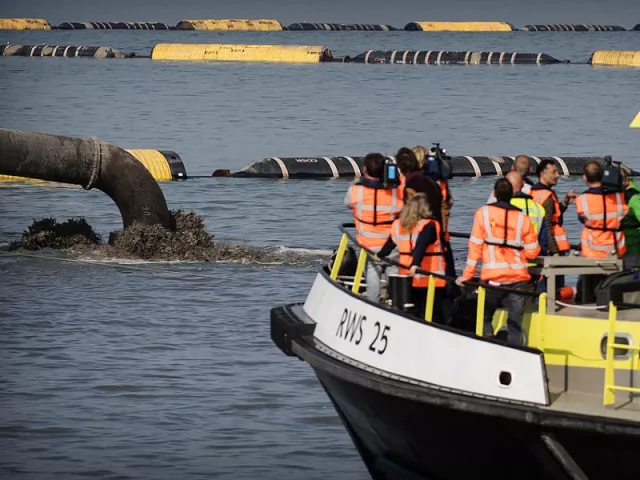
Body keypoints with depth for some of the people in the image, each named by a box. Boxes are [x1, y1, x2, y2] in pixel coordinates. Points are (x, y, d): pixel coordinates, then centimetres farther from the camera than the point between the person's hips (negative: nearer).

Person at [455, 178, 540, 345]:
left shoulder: (483, 213, 0)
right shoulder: (523, 218, 5)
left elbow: (475, 246, -2)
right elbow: (532, 252, 6)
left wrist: (468, 274, 3)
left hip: (493, 277, -2)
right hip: (519, 278, 2)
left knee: (484, 318, 13)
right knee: (515, 324, 6)